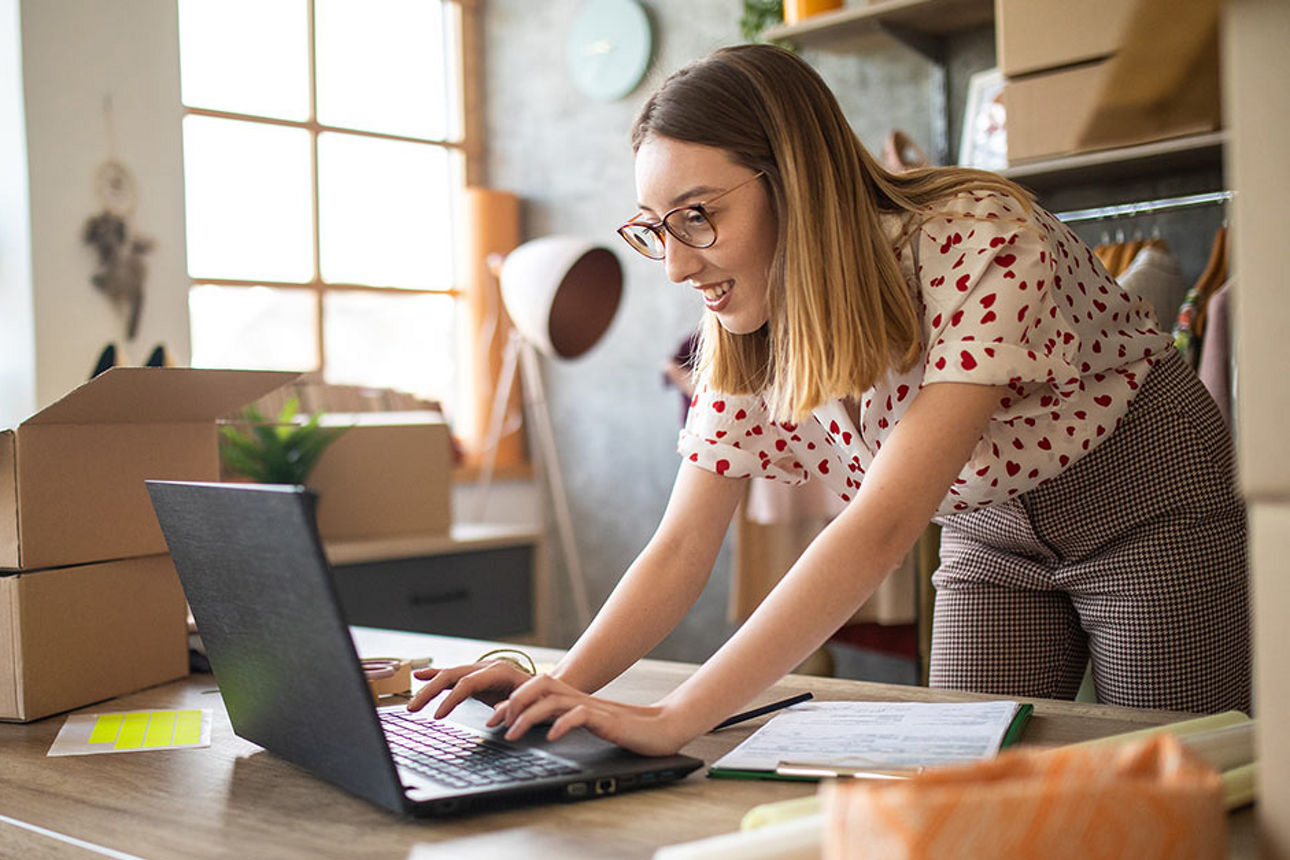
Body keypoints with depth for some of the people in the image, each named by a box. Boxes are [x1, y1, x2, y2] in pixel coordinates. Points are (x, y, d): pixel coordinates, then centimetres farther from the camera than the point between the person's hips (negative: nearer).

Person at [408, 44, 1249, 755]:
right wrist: (563, 689, -29)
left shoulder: (984, 245, -35)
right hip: (990, 537, 5)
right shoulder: (747, 339, -14)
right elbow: (681, 549, -11)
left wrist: (676, 718, -47)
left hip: (1154, 513, -4)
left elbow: (883, 524, -42)